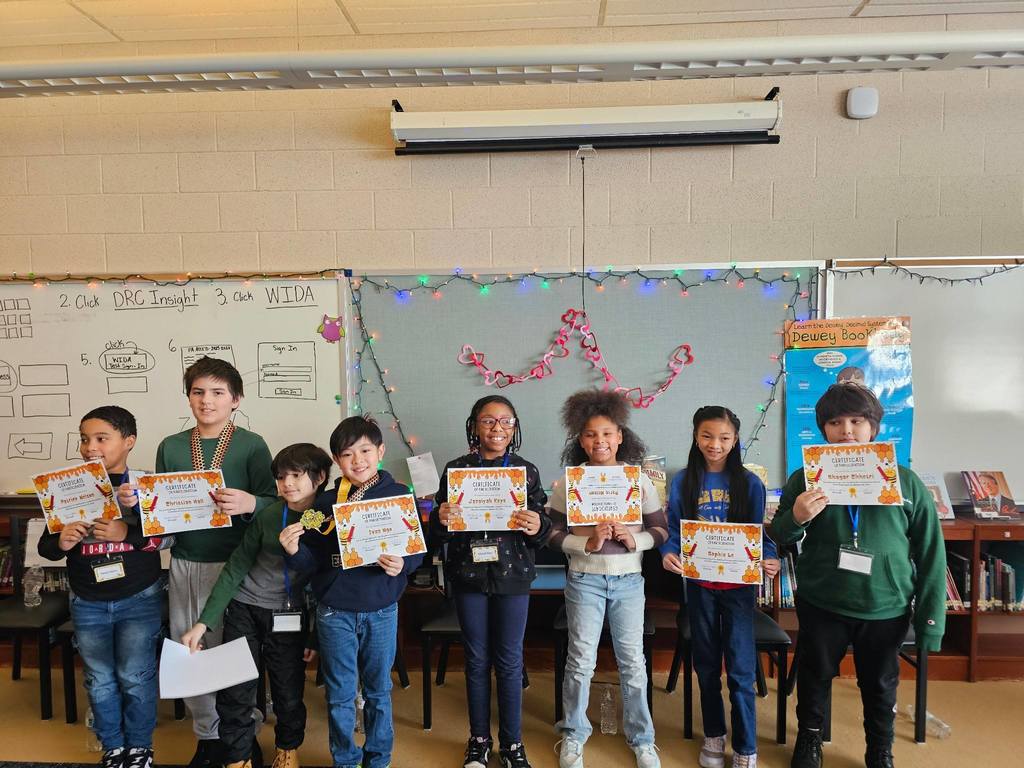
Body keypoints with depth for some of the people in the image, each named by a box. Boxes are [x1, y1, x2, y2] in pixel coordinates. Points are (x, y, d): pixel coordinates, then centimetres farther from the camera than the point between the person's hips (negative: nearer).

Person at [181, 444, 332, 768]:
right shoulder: (268, 515, -12)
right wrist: (203, 622, -8)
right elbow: (235, 568, -6)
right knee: (235, 691, 3)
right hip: (244, 609, 0)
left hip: (289, 617, 0)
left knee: (289, 690, 7)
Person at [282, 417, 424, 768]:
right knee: (340, 695, 13)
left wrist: (402, 563, -23)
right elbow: (314, 562, -1)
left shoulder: (399, 496, -6)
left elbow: (417, 549, -2)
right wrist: (294, 550, -20)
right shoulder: (325, 503, -3)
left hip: (382, 611, 0)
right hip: (335, 612, 1)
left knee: (378, 692, 15)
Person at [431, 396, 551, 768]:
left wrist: (537, 526, -20)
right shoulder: (455, 469, -1)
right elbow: (437, 533, 2)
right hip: (469, 574, 0)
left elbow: (542, 530, 2)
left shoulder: (527, 471, 0)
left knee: (510, 662, 8)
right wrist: (441, 519, -20)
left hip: (513, 574, 0)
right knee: (477, 660, 12)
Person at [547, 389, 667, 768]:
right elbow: (554, 535, -4)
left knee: (632, 661, 9)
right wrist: (588, 543, -19)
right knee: (581, 660, 6)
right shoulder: (567, 483, -4)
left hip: (628, 581, 1)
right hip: (585, 581, -1)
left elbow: (661, 531, 2)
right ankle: (573, 735, 27)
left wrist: (635, 539, -17)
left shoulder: (639, 480, -1)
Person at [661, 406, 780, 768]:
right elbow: (673, 529, 0)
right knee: (706, 664, 15)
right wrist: (668, 553, -19)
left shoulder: (750, 483, -4)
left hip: (739, 583, -1)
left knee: (740, 669, 0)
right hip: (699, 583, 2)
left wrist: (769, 558, -21)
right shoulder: (683, 482, -2)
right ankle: (714, 735, 34)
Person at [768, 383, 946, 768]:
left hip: (886, 609, 0)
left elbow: (930, 555, -2)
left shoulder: (907, 483, -6)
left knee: (880, 685, 20)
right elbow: (778, 538, 1)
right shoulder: (805, 479, -6)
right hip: (821, 605, 0)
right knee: (815, 677, 17)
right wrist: (795, 518, -22)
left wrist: (930, 619, -3)